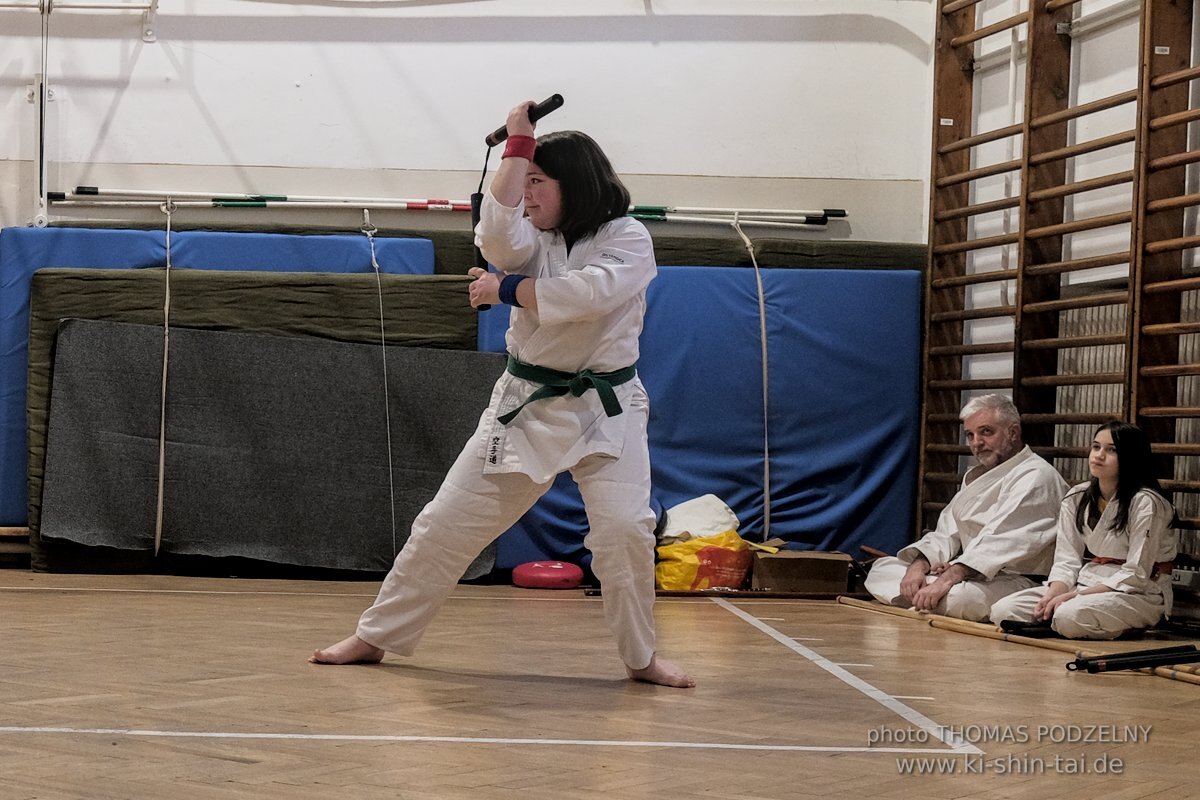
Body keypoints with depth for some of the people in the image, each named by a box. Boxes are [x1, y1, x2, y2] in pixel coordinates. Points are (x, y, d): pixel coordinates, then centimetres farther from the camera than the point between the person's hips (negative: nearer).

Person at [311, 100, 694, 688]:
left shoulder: (628, 240, -5)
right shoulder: (532, 240, 7)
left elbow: (589, 293, -25)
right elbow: (498, 236, -18)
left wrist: (506, 290, -16)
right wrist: (517, 143, -14)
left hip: (604, 410, -3)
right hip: (526, 405, 4)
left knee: (624, 529, -21)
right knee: (448, 523, 3)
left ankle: (640, 656, 1)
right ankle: (375, 637, 15)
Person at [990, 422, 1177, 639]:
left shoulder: (1145, 503, -12)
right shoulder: (1076, 498, 7)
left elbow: (1135, 576, -16)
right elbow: (1067, 561, 4)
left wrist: (1073, 596, -20)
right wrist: (1052, 595, -18)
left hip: (1139, 594, -5)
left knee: (1069, 615, -36)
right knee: (1003, 610, -14)